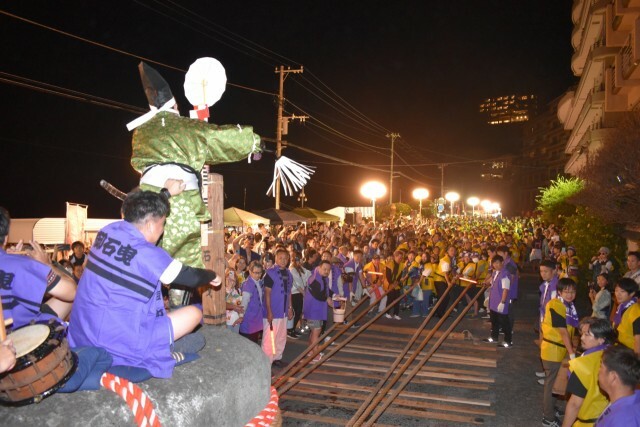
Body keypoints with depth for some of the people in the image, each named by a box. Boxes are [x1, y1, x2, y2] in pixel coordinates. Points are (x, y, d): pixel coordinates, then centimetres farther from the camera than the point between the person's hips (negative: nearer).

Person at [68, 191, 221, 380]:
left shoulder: (108, 230, -1)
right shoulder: (147, 254, -19)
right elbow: (192, 278, -7)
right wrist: (212, 275, 15)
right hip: (118, 344, -7)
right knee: (194, 313, 3)